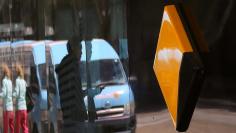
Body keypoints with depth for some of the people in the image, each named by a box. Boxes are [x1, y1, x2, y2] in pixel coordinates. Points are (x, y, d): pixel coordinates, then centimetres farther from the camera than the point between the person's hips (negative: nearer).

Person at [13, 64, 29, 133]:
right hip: (24, 107, 6)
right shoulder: (24, 81, 11)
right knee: (25, 127, 4)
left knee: (17, 127, 0)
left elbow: (16, 93, -17)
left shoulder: (17, 80, -8)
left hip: (19, 107, -6)